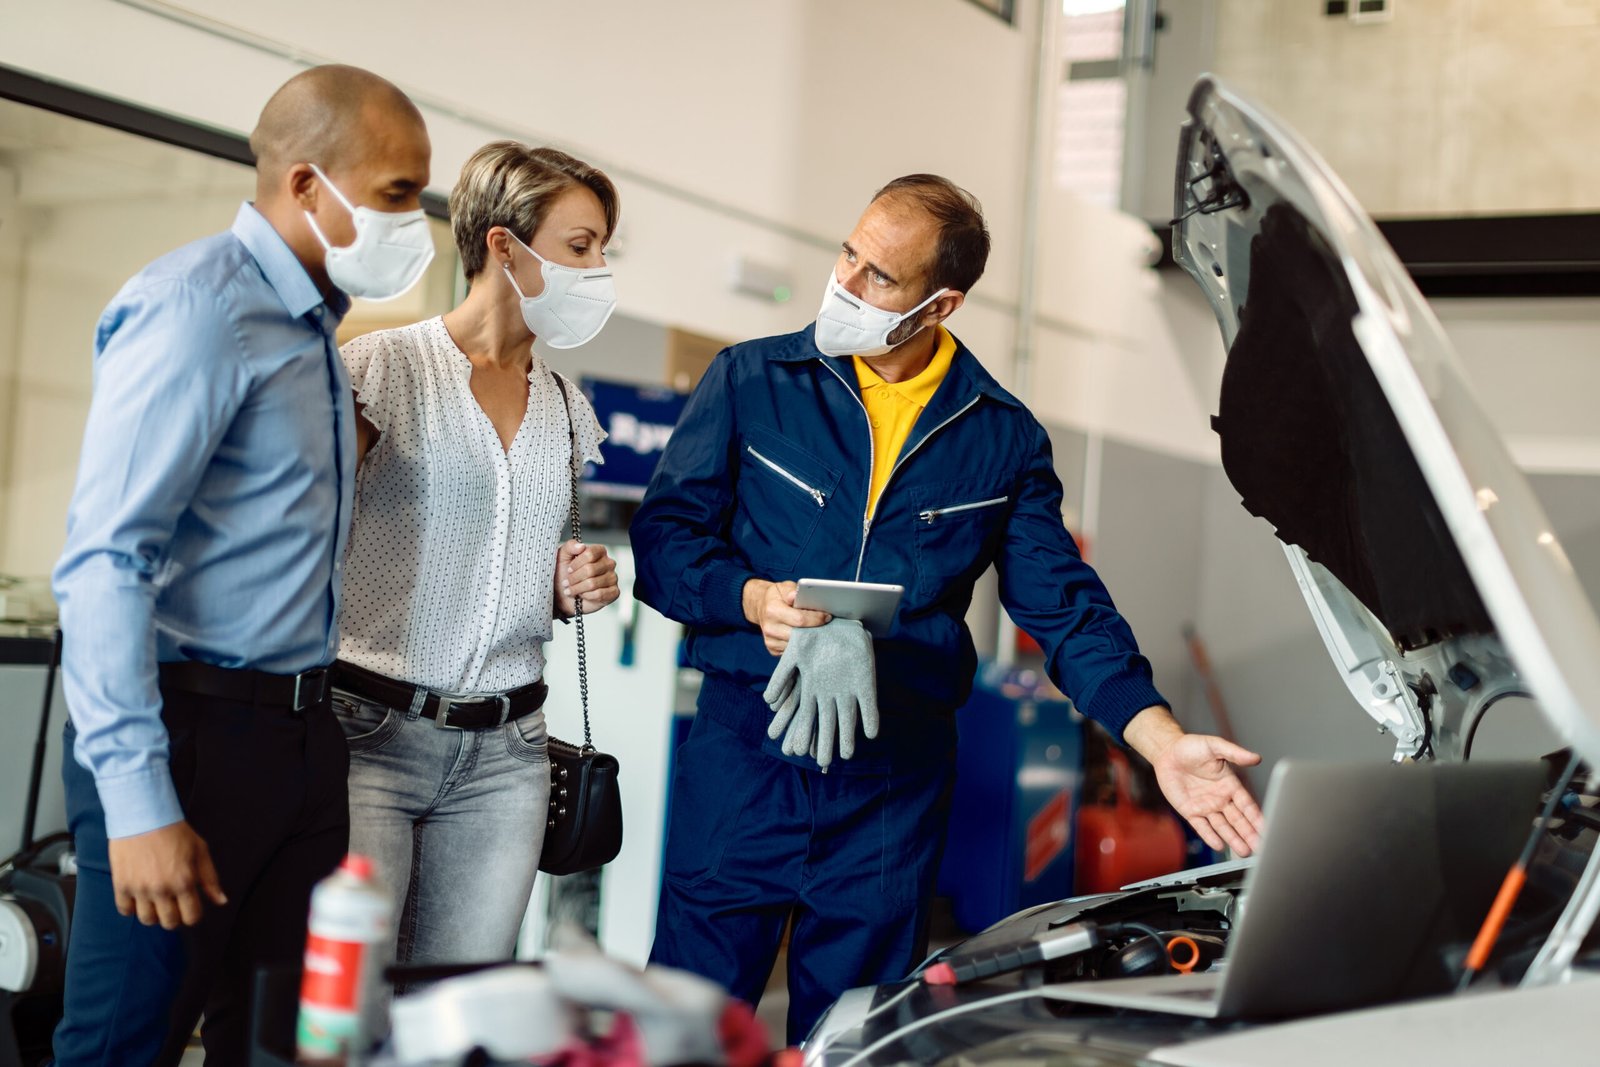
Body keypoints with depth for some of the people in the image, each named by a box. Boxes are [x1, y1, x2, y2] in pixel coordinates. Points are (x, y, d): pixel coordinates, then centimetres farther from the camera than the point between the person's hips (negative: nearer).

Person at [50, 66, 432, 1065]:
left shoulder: (310, 325, 14)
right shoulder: (199, 307, -14)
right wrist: (138, 799, -24)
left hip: (298, 737, 9)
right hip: (190, 733, -9)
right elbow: (106, 560, -20)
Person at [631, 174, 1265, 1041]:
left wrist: (1164, 743, -6)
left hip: (897, 784, 2)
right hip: (744, 751, -1)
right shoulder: (752, 382, 1)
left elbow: (1066, 607, 6)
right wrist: (753, 599, -18)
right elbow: (662, 537, 2)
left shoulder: (1003, 438, 6)